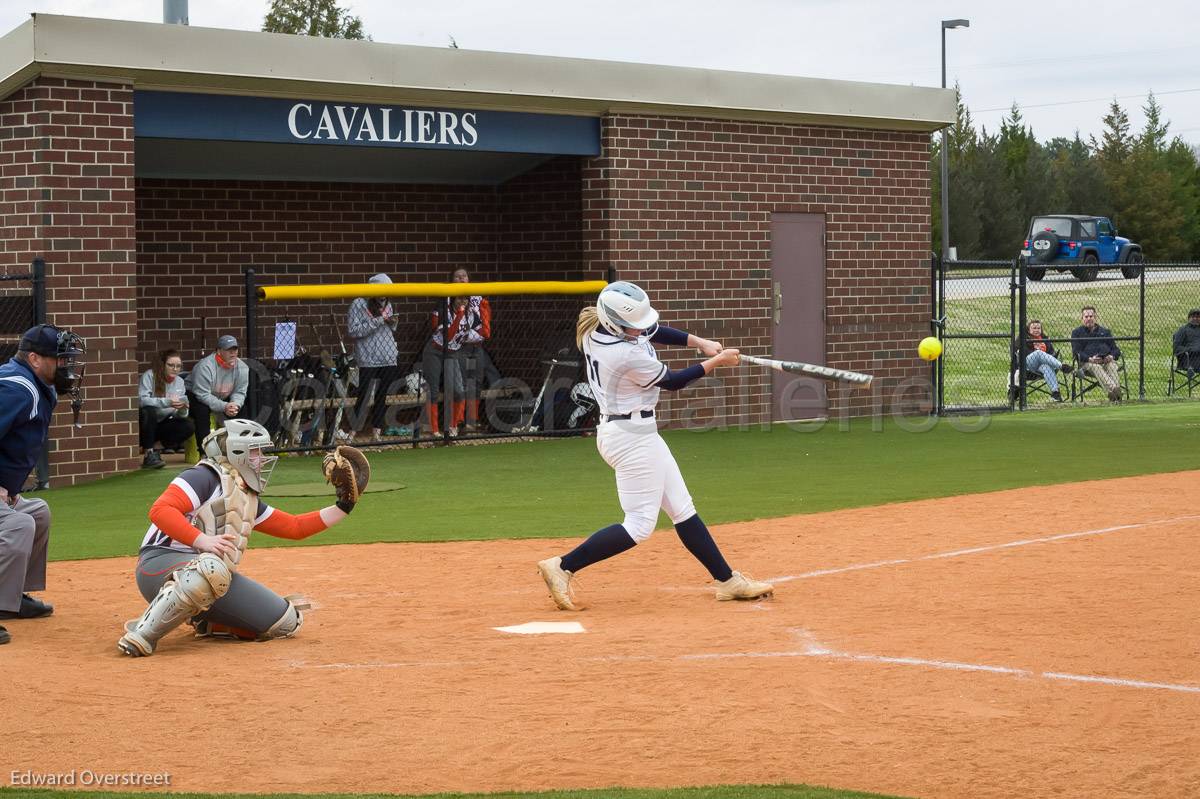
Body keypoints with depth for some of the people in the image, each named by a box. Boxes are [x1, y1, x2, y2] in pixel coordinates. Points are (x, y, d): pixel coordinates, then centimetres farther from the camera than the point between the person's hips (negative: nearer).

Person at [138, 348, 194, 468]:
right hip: (145, 423, -5)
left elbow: (180, 415, 1)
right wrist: (167, 402, -37)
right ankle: (148, 454, -30)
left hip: (161, 424, 5)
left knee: (188, 426, -17)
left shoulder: (180, 382, 4)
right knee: (148, 411, -36)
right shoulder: (149, 376, -12)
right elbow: (141, 400, -28)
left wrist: (182, 409, -24)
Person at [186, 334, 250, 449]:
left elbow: (239, 392, -8)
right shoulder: (205, 366, -32)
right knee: (202, 410, -35)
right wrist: (224, 407, -41)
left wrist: (235, 405, -32)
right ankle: (204, 449, -31)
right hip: (196, 395, -6)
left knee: (241, 408, -13)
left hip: (222, 398, 6)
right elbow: (202, 395, -34)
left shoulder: (242, 367, -12)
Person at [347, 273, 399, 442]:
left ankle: (376, 431, 12)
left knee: (383, 396, 5)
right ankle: (353, 431, 3)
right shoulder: (358, 304, -5)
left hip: (389, 359, 6)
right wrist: (378, 321, -16)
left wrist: (392, 323, 0)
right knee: (364, 397, -5)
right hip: (368, 360, -6)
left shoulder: (387, 304, 14)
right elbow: (353, 331, -13)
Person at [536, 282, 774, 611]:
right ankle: (562, 568, -1)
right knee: (640, 525, -4)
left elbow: (653, 331, 14)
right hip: (632, 437, -10)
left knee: (682, 510, 13)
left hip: (632, 432, 10)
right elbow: (672, 381, -10)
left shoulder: (595, 324, -2)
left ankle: (727, 581, 19)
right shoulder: (628, 355, -27)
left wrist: (700, 342, 3)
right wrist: (715, 362, 2)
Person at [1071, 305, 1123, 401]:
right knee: (1096, 367, -39)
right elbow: (1076, 351, 4)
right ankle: (1112, 389, -62)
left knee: (1113, 366, -34)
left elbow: (1115, 349, 21)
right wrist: (1090, 359, -15)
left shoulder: (1105, 331, 30)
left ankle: (1117, 392, -57)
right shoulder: (1076, 332, 20)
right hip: (1087, 363, -3)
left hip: (1107, 360, 3)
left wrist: (1112, 356, -5)